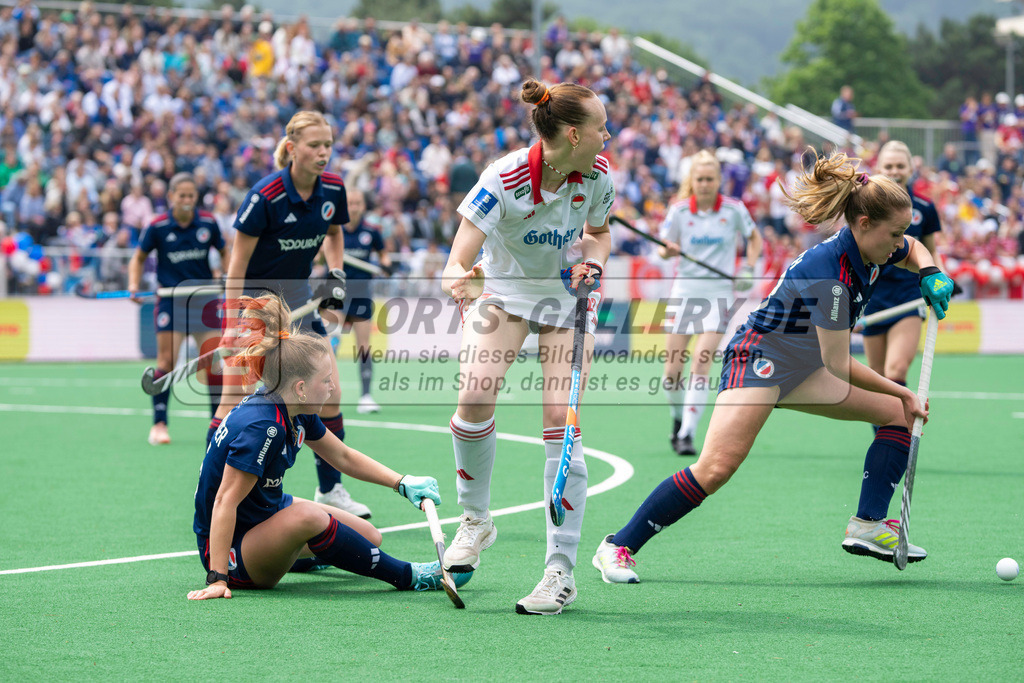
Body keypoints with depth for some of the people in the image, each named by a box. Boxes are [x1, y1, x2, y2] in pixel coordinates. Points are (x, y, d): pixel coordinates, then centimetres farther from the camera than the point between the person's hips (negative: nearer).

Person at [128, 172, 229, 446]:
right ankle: (159, 423, 2)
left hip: (204, 297, 2)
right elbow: (139, 257, 7)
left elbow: (224, 252, 14)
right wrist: (134, 285, -8)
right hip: (170, 298, -2)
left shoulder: (208, 223, -2)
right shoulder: (157, 226, -7)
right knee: (166, 360, -6)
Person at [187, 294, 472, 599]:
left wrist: (403, 483, 3)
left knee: (369, 537, 11)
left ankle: (290, 558, 39)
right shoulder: (263, 426, -31)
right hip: (232, 551, -10)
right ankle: (408, 577, -22)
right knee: (307, 517, -36)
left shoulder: (296, 413, -2)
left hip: (268, 513, 10)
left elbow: (343, 456, 13)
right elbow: (225, 501, -31)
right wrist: (218, 579, -34)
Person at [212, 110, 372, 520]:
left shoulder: (333, 190, -6)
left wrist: (336, 272, -1)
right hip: (254, 298, -6)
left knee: (328, 393, 1)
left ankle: (329, 489, 14)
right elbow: (237, 264, -19)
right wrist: (233, 324, -24)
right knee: (234, 398, -10)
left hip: (297, 298, 6)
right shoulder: (265, 196, -24)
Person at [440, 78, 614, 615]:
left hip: (568, 298, 1)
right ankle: (475, 520, 6)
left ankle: (561, 571, -9)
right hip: (503, 290, -1)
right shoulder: (504, 179, -29)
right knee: (474, 398, -22)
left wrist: (592, 262, -15)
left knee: (561, 421, -13)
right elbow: (458, 261, -35)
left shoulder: (596, 174, -16)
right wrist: (459, 282, -58)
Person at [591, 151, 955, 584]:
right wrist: (902, 392, -13)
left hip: (802, 368, 10)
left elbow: (914, 249, 23)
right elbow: (839, 367, -23)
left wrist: (930, 275, 0)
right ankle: (618, 548, -17)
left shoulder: (870, 251, -4)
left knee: (900, 415, 7)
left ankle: (868, 525, 3)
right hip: (759, 357, -10)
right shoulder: (828, 272, -29)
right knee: (717, 468, -25)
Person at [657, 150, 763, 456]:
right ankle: (678, 419, 27)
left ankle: (687, 434, -17)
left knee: (701, 363, -18)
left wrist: (749, 269, -1)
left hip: (719, 293, -2)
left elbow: (754, 238, 14)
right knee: (671, 373, -1)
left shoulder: (734, 209, -1)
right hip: (685, 290, 2)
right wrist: (667, 250, -21)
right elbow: (663, 248, 3)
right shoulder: (679, 210, 0)